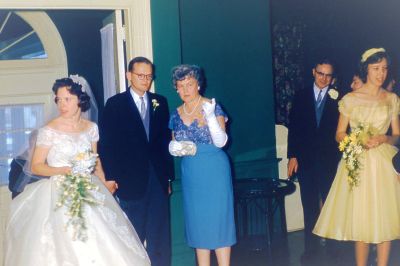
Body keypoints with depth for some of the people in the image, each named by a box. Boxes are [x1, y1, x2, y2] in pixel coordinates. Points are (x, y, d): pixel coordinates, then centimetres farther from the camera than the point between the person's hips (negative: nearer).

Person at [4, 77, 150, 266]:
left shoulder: (91, 128, 4)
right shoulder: (49, 131, -10)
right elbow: (35, 166, -7)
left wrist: (104, 183, 7)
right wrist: (62, 170, -21)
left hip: (89, 191, 4)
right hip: (60, 195, -4)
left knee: (99, 244, 3)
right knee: (65, 245, -6)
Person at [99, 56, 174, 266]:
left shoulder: (160, 102, 10)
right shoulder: (115, 104, 0)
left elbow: (165, 139, 10)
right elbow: (107, 144, -2)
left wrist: (168, 175, 7)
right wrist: (112, 179, -8)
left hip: (158, 178, 3)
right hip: (131, 179, -3)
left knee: (160, 237, 7)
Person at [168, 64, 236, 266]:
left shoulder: (213, 107, -7)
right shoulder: (176, 114, 6)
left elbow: (220, 142, -15)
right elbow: (173, 145, 15)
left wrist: (210, 117, -29)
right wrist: (174, 147, -8)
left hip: (214, 171, -4)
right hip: (190, 174, 5)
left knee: (218, 219, -1)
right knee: (198, 223, 9)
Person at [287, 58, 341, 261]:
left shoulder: (338, 98, -1)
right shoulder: (301, 96, 5)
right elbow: (293, 128, 3)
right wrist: (292, 156, -1)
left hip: (329, 160, -1)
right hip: (305, 159, 1)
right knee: (309, 205, 9)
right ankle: (310, 246, 19)